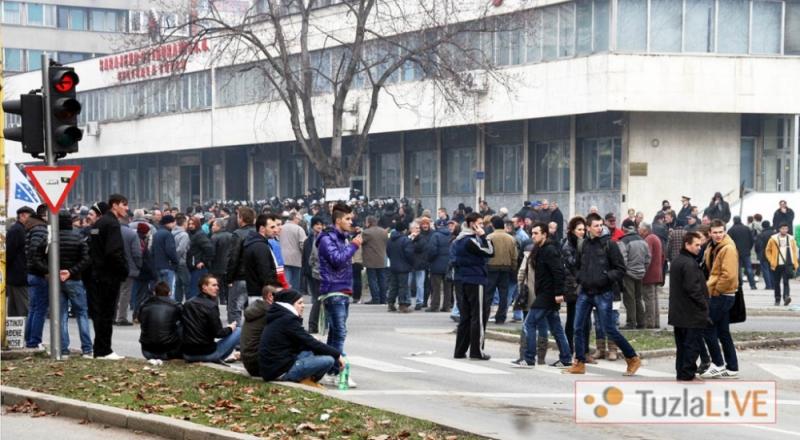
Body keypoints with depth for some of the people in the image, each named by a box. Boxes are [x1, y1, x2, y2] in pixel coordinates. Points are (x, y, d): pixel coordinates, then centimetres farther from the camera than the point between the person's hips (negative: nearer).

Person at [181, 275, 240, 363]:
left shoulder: (187, 304, 6)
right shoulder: (211, 306, -13)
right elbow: (218, 333, -15)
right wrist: (230, 328, 6)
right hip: (207, 354, -7)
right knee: (238, 331, 2)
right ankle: (216, 359, 5)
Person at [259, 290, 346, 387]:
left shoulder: (279, 318, 17)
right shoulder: (288, 320, -13)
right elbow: (310, 343, -14)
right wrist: (337, 355, -5)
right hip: (281, 371, -10)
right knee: (328, 360, -16)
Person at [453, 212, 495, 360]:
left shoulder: (458, 240, 12)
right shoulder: (471, 240, -16)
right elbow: (490, 252, -19)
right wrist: (483, 236, -13)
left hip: (461, 280, 9)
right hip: (475, 281, -9)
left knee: (465, 317, 12)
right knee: (479, 317, -1)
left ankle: (460, 351, 12)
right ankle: (476, 351, 0)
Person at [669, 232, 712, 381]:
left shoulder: (676, 261, 14)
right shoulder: (689, 264, -18)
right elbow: (693, 289, -23)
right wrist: (704, 304, -11)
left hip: (677, 312, 10)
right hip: (692, 313, -10)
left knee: (682, 344, 14)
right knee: (693, 344, -3)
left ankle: (681, 372, 19)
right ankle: (687, 373, -3)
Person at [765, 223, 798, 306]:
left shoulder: (791, 239, 6)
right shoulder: (773, 239, 2)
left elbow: (794, 252, 9)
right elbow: (768, 251, 8)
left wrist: (795, 264, 4)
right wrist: (772, 261, -1)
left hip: (787, 264, -1)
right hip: (777, 265, 1)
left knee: (786, 281, -15)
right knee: (776, 283, 7)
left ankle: (786, 297, -26)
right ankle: (777, 299, 19)